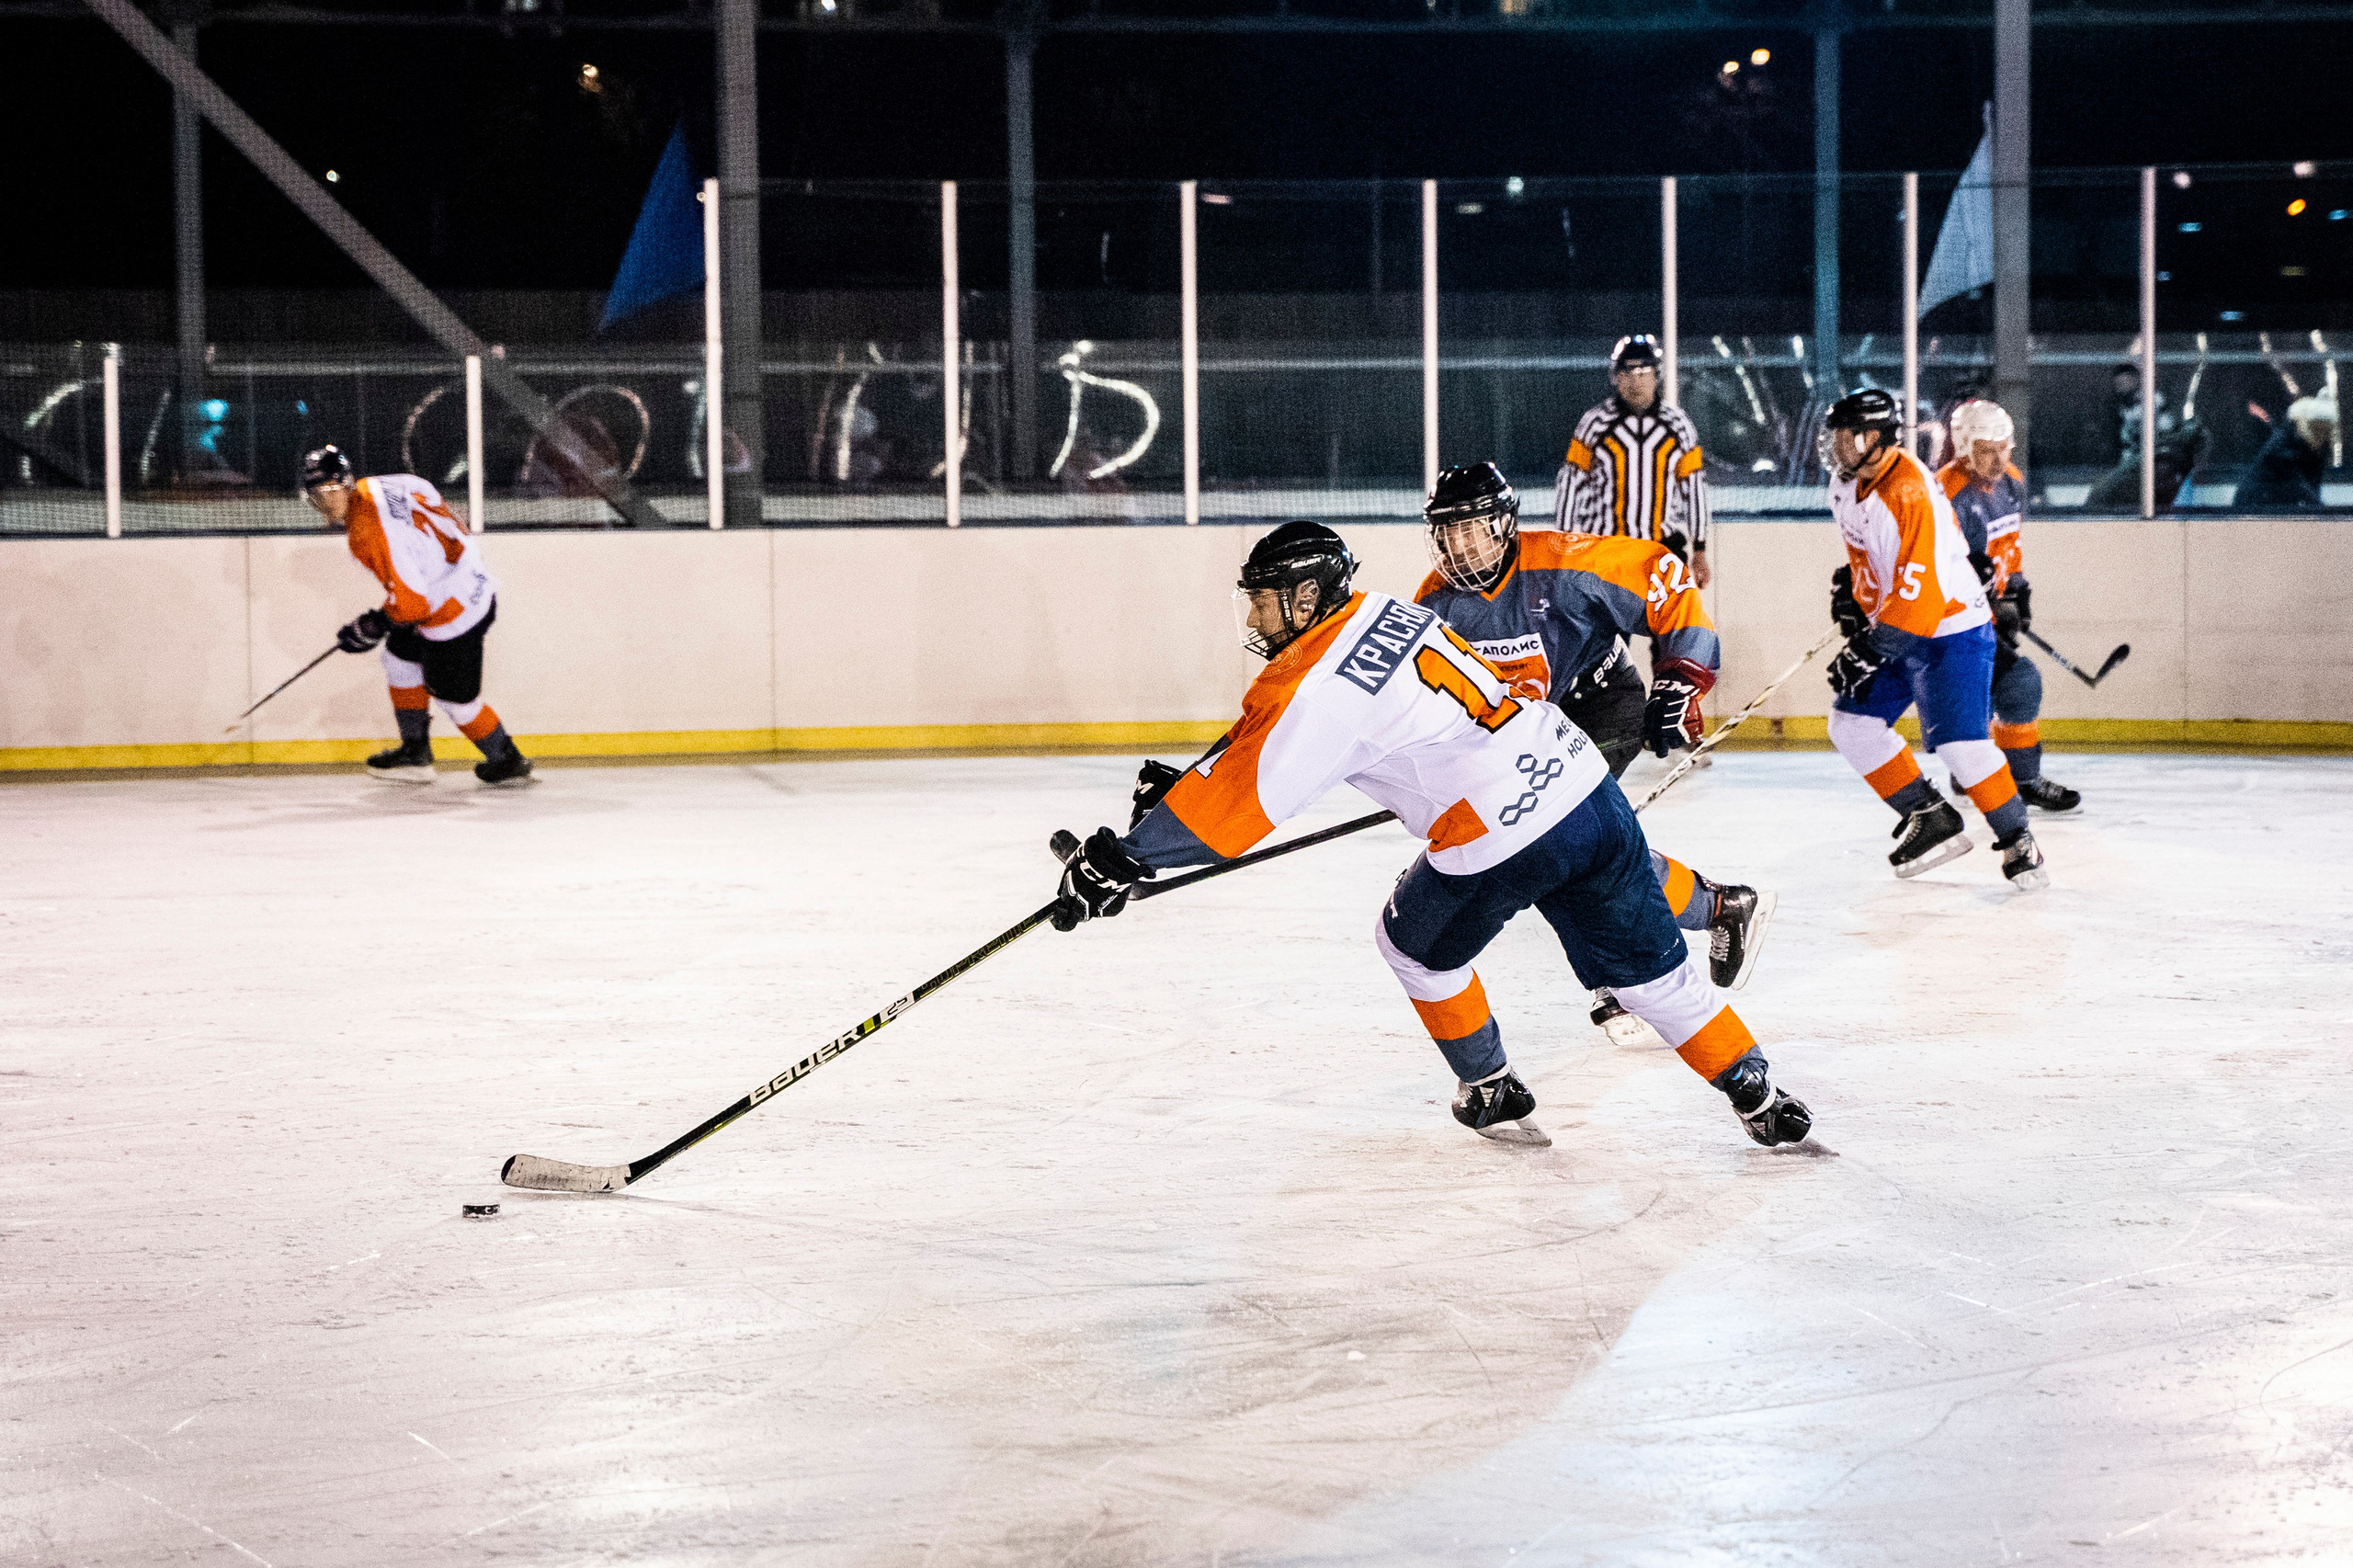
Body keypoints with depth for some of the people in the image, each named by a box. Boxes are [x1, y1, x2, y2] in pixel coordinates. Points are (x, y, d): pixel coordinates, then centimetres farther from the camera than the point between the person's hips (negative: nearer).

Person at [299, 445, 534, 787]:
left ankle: (508, 762, 23)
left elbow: (409, 602, -25)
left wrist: (371, 628, -8)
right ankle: (415, 752, 30)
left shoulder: (367, 533, -25)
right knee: (401, 657, 22)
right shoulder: (382, 486, 0)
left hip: (453, 613, -10)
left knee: (453, 697, 6)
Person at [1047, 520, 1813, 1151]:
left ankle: (1492, 1092, 32)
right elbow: (1264, 732, 23)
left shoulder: (1318, 688, -12)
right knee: (1647, 965, 17)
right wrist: (1179, 785, 22)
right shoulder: (1380, 609, 14)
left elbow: (1241, 794, -14)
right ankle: (1759, 1098, 19)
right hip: (1587, 786, 7)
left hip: (1504, 844, -7)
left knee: (1418, 944, 21)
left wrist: (1121, 858, -10)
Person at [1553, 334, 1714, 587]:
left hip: (1664, 548, 2)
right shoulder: (1595, 422, 0)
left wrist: (1699, 553, 10)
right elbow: (1569, 485, 1)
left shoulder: (1678, 426, 7)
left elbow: (1694, 490, 11)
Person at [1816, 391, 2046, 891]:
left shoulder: (1912, 493, -27)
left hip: (1952, 629, -9)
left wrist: (1870, 652, -26)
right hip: (1891, 629, 9)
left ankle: (2016, 840, 0)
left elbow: (1922, 591, -29)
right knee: (1852, 724, 2)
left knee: (1960, 742, -17)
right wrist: (1849, 587, 11)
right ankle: (1931, 819, 11)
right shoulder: (1848, 482, 1)